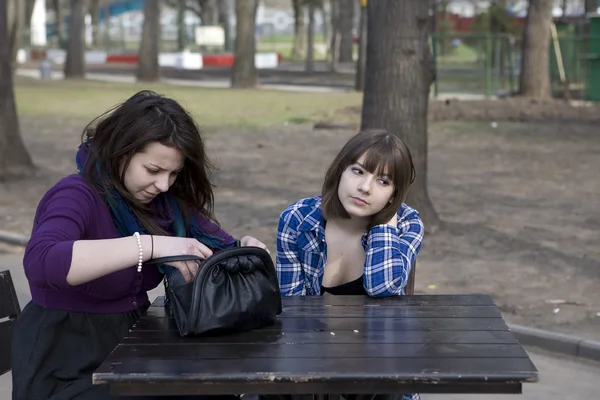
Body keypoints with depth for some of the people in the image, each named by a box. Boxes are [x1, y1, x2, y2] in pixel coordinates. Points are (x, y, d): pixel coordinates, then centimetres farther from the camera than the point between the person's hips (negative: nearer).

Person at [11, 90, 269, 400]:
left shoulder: (166, 202, 3)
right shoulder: (77, 196, -18)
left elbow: (219, 246, 10)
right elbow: (40, 262, -37)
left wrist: (246, 249, -14)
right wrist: (150, 246, -42)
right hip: (67, 372, -7)